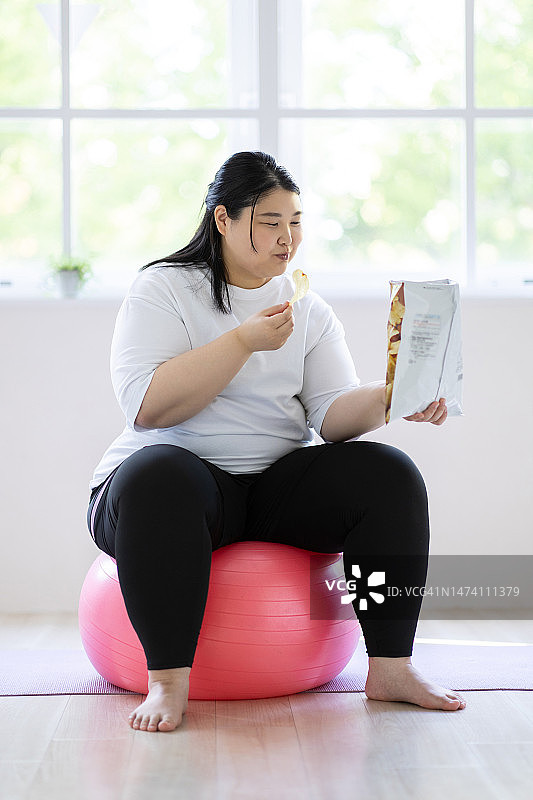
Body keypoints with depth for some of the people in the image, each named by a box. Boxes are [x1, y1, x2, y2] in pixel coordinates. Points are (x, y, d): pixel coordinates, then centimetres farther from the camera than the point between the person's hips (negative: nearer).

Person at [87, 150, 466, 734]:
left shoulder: (310, 309, 14)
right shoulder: (162, 289, 0)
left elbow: (332, 415, 1)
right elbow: (146, 407, -15)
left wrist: (387, 398, -20)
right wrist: (245, 341, -19)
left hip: (280, 485, 4)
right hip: (184, 474, -4)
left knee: (390, 475, -18)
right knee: (157, 475, -38)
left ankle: (390, 667, -16)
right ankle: (168, 680, -33)